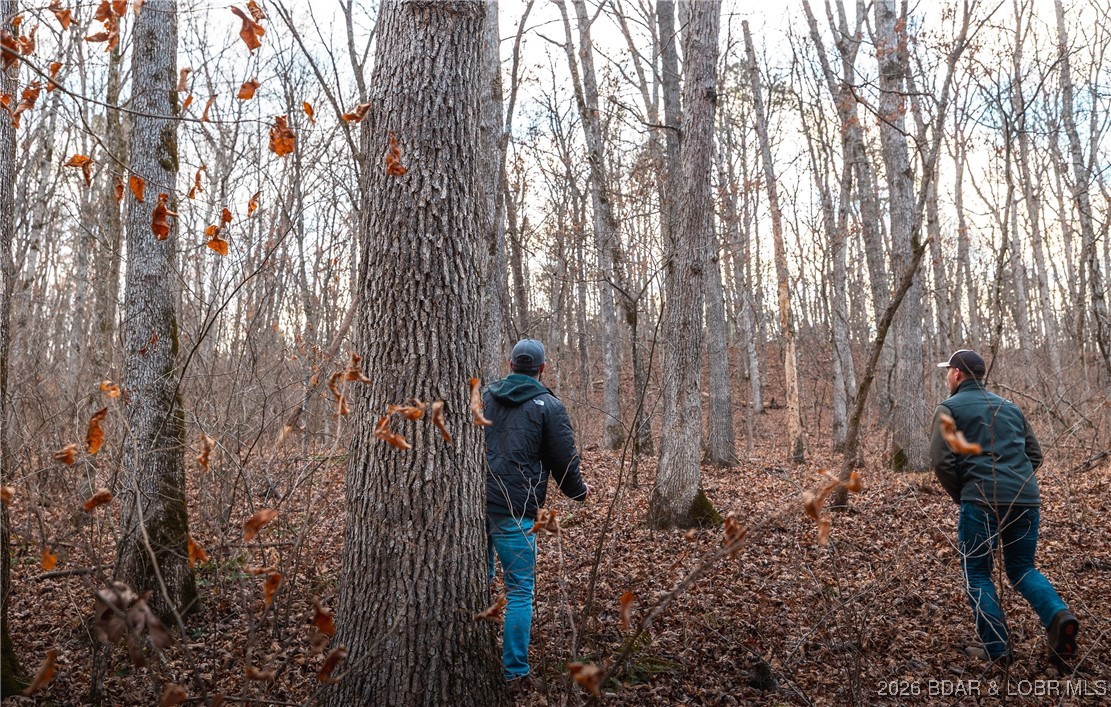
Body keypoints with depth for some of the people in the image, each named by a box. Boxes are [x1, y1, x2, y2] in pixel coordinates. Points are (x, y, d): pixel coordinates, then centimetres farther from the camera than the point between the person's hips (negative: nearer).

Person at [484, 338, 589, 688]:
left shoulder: (484, 395, 10)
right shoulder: (549, 406, -4)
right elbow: (564, 459, -2)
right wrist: (578, 491, 16)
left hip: (474, 502, 5)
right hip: (514, 510, -5)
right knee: (520, 591, 3)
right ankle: (515, 673, 5)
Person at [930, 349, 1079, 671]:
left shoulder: (949, 408, 2)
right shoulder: (1010, 407, 21)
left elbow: (941, 461, -7)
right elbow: (1035, 454, 20)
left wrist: (961, 496, 7)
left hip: (983, 500, -5)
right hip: (1027, 499, 5)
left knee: (977, 573, 8)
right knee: (1022, 568, 18)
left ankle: (998, 649, 0)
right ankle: (1059, 616, -9)